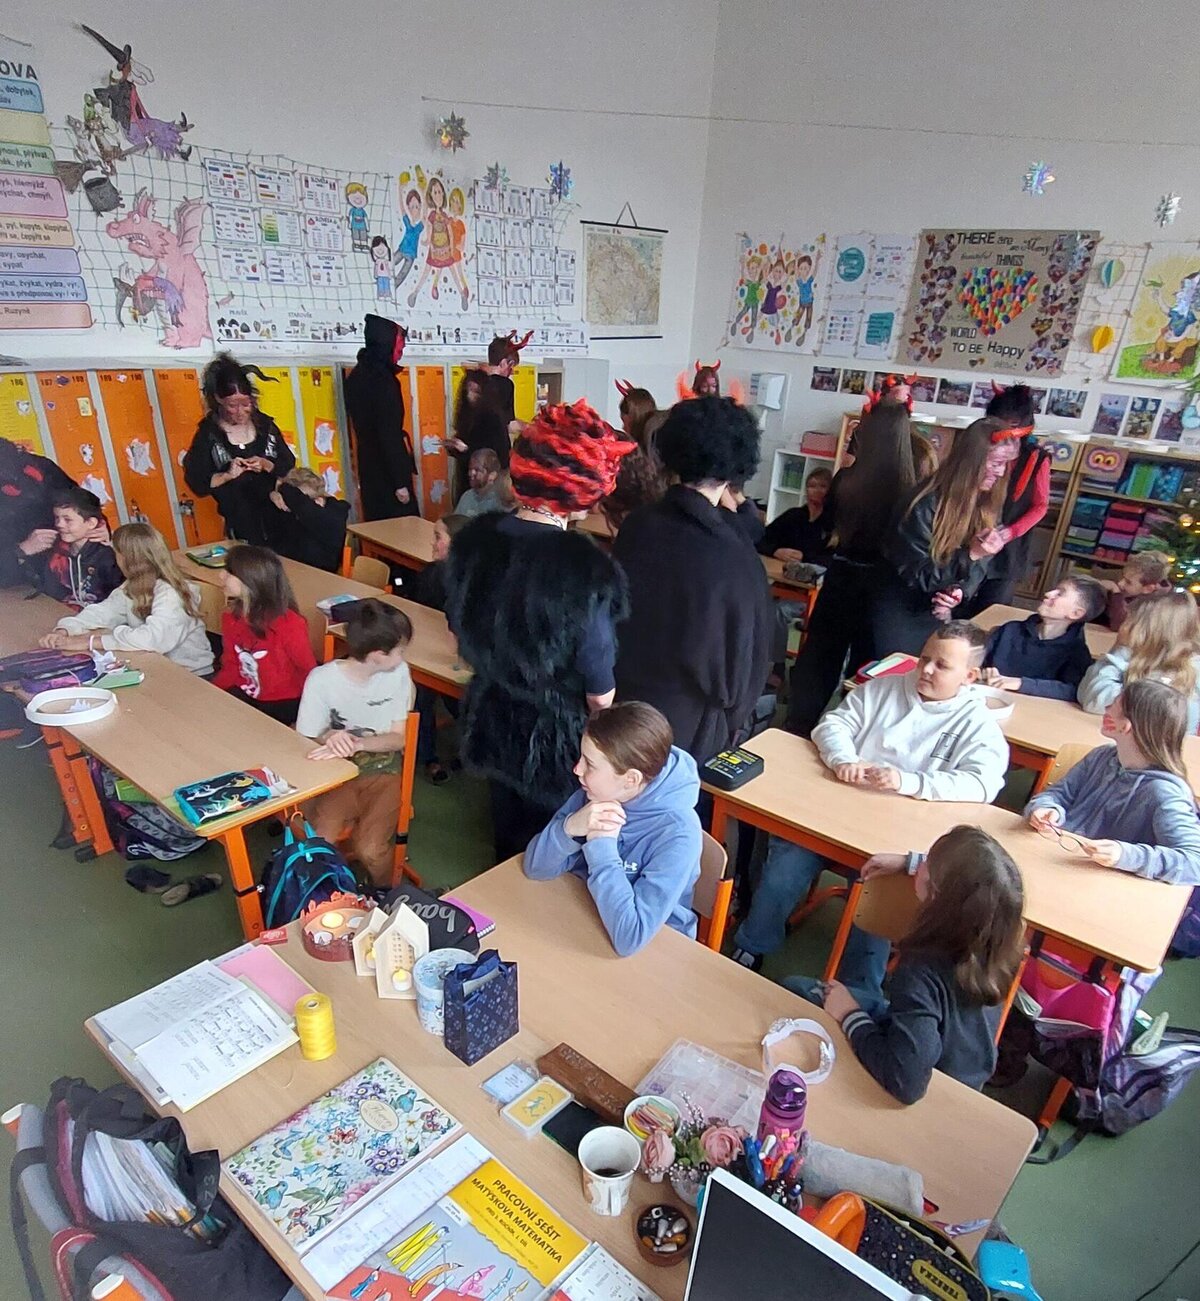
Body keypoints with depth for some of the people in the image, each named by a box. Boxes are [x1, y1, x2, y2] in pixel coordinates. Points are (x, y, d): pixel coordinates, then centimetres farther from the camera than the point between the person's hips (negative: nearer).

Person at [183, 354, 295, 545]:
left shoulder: (265, 425, 5)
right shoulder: (208, 433, -2)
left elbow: (288, 466, 7)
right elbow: (196, 483, -5)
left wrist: (266, 465, -11)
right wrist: (228, 475, -18)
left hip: (276, 516, 2)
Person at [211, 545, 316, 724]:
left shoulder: (290, 624, -24)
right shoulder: (231, 618, -2)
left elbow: (310, 673, -14)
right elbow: (231, 666, 7)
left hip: (283, 703, -6)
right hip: (245, 695, 7)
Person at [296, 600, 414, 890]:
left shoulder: (399, 673, -8)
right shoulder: (322, 680, -14)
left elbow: (399, 737, -4)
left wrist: (355, 742, -23)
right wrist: (330, 739, -28)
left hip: (382, 773, 0)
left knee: (370, 851, -23)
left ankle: (384, 896, 11)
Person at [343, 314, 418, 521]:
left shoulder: (358, 375, 8)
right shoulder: (383, 381, -18)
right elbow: (389, 433, -20)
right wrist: (400, 482, -19)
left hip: (368, 463, 9)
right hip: (386, 468, -9)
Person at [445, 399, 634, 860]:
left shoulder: (473, 539, -12)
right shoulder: (584, 568, -30)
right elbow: (600, 694, -21)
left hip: (490, 723, 6)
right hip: (555, 740, -5)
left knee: (508, 843, 30)